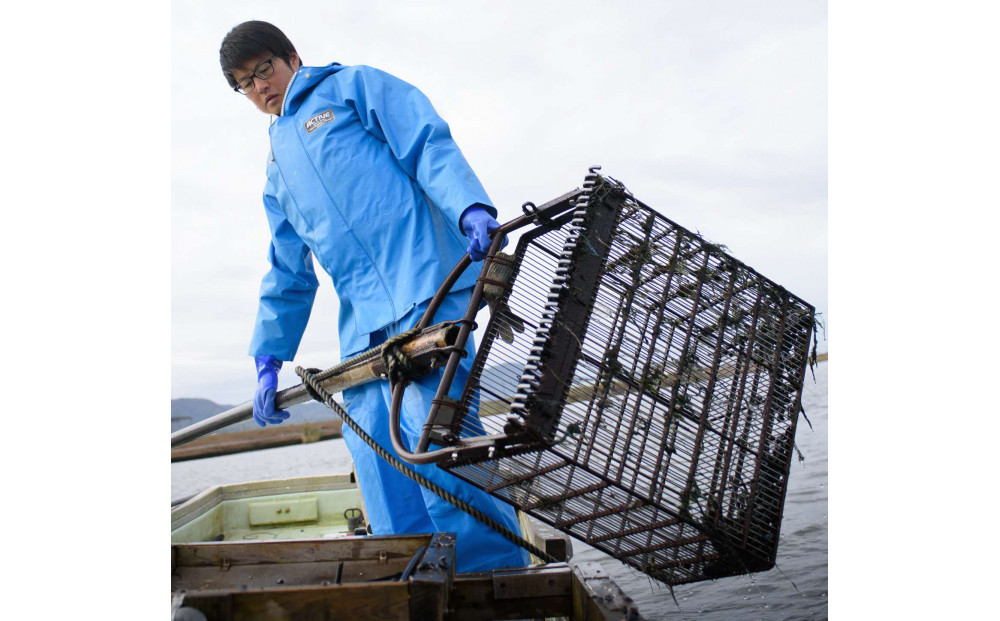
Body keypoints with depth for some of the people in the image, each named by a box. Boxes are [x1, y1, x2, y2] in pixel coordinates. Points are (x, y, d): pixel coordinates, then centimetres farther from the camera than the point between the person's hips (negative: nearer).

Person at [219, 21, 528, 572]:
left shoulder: (354, 86, 15)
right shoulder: (278, 172, 31)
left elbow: (428, 144, -1)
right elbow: (288, 274, 32)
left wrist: (469, 206, -20)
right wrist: (268, 358, 26)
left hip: (424, 285, -6)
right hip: (364, 322, 7)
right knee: (375, 453, -2)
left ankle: (502, 582, -9)